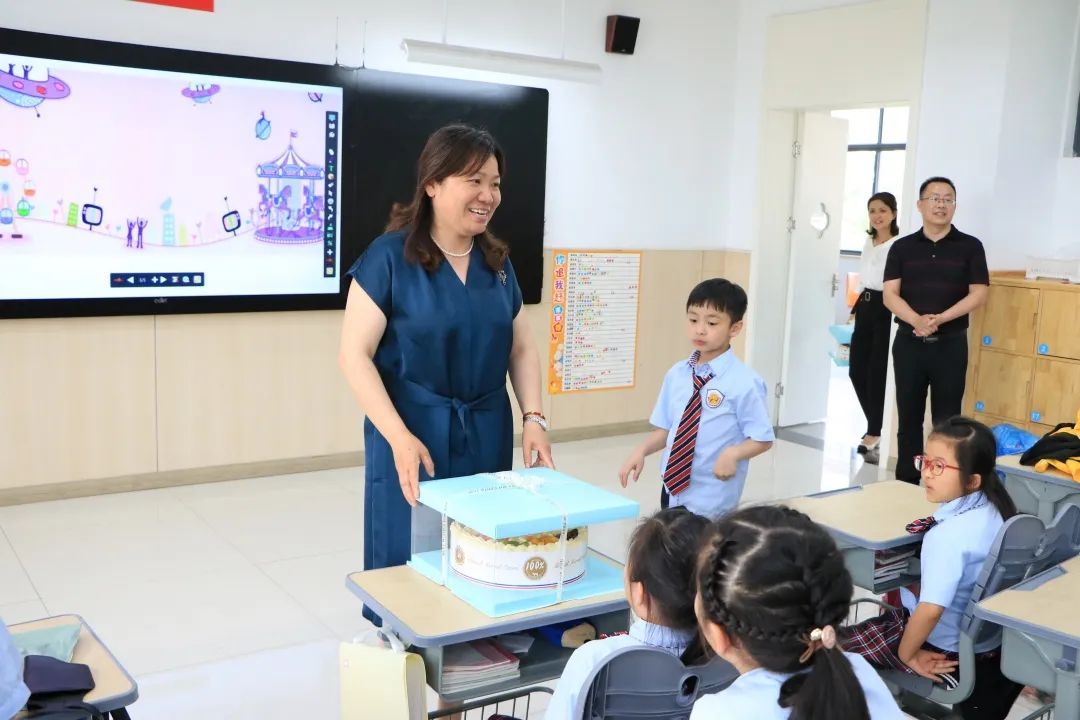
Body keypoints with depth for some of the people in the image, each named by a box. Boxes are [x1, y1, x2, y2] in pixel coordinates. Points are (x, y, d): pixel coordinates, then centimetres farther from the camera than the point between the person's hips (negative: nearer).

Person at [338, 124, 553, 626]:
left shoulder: (497, 263, 8)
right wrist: (399, 437, -19)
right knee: (410, 563, 4)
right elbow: (355, 356, -11)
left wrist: (533, 418, -2)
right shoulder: (389, 256, -9)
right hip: (414, 433, -4)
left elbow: (521, 350, 13)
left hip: (486, 435, 5)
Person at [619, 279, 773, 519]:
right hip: (672, 491, 5)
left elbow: (762, 439, -9)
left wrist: (733, 453, -26)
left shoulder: (744, 382, -13)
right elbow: (665, 429, 9)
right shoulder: (676, 373, 3)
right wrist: (642, 450, -7)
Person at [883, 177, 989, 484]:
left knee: (947, 419, 2)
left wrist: (940, 318, -17)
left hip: (951, 344, -1)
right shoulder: (902, 247, 5)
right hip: (909, 342, 1)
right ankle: (906, 482, 17)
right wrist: (916, 320, -20)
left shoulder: (970, 246, 3)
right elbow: (890, 294, -2)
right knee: (909, 417, 7)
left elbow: (979, 293, -4)